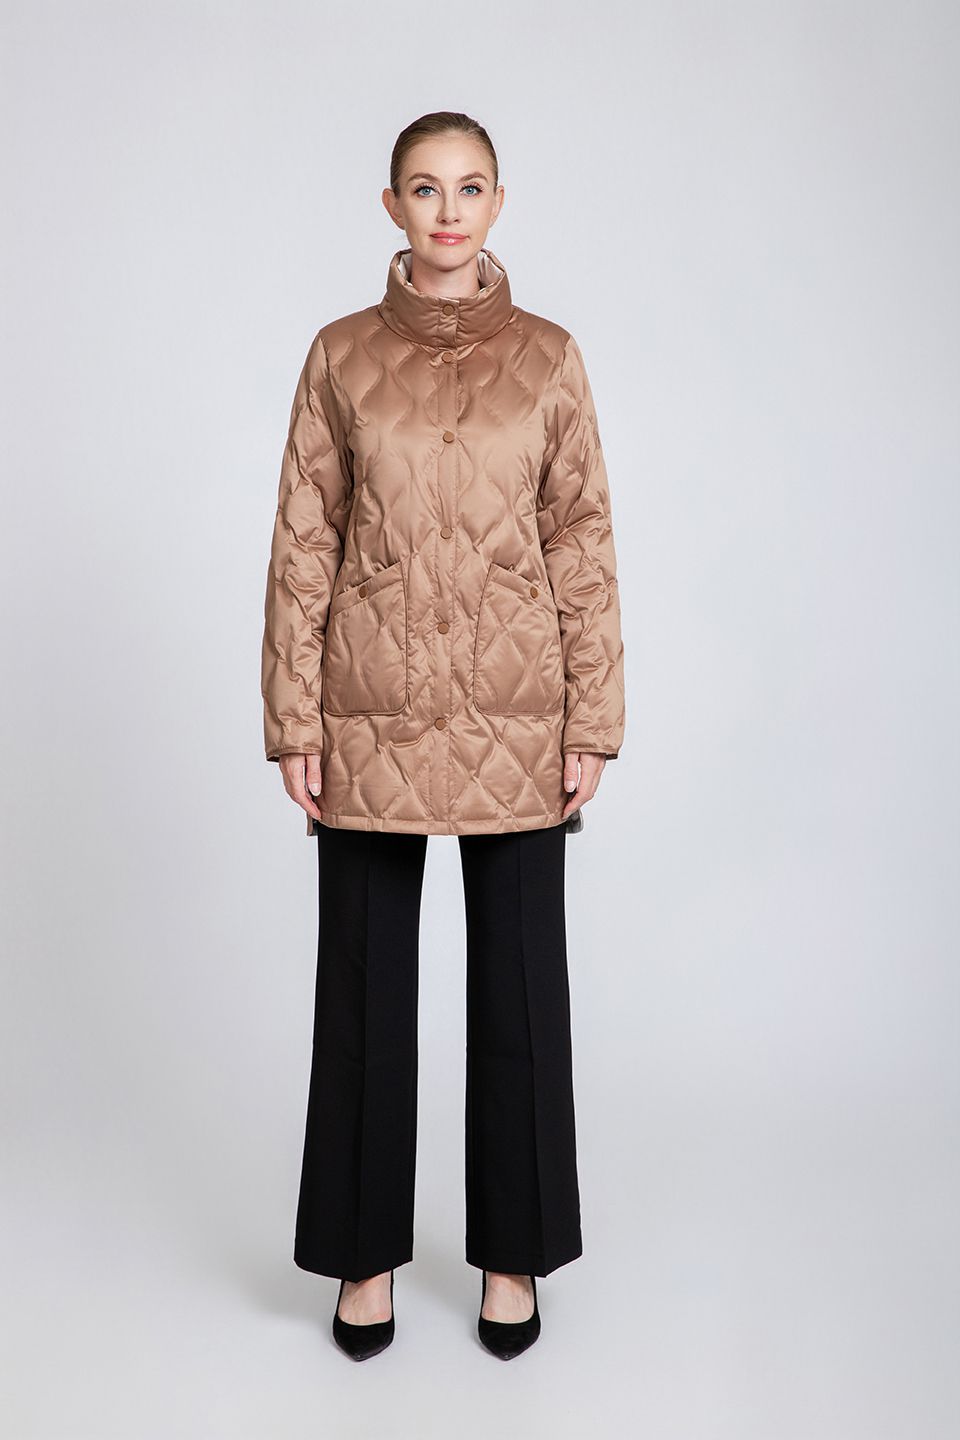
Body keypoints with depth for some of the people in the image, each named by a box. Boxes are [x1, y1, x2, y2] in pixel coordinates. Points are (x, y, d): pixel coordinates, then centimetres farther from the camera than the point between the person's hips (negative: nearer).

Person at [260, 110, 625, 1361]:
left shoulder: (549, 357, 4)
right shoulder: (341, 356, 4)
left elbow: (584, 543, 2)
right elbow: (303, 543, 2)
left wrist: (592, 720, -2)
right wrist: (294, 721, -3)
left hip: (514, 711, 0)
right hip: (373, 708, 0)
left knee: (519, 975, 7)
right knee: (366, 977, 8)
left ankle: (512, 1252, 26)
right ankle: (367, 1253, 27)